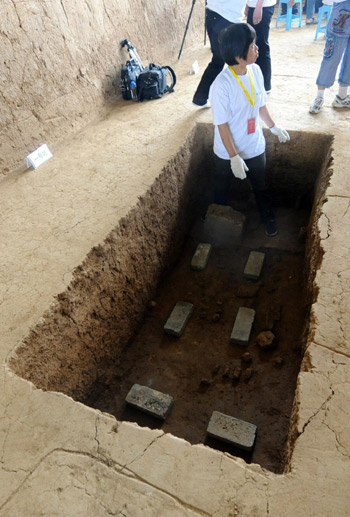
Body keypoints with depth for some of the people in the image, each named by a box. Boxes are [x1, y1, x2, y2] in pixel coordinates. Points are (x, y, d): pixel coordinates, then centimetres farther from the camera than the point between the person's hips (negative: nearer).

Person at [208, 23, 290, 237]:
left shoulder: (256, 70, -6)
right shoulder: (221, 85, -25)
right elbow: (222, 125, -22)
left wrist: (274, 127, 16)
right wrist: (234, 157, -23)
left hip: (255, 147, 5)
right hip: (228, 152, -5)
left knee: (260, 186, 22)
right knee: (222, 190, 19)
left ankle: (268, 217, 46)